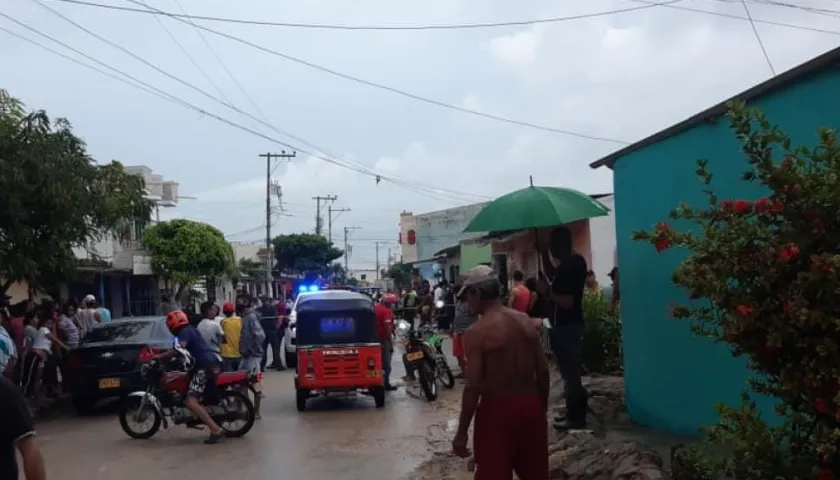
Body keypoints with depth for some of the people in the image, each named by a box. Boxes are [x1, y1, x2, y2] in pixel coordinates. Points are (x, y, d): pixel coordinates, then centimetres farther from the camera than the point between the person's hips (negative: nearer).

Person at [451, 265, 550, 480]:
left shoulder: (477, 332, -15)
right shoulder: (525, 321, 2)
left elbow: (473, 386, -18)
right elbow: (543, 372, 5)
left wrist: (461, 433, -10)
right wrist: (542, 408, 18)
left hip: (497, 410, -6)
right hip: (530, 405, 6)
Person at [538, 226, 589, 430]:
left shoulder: (570, 267, -21)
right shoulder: (573, 262, 10)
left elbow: (567, 302, -25)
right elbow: (552, 274, 25)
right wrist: (544, 254, 13)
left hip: (566, 327, -11)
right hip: (566, 325, 11)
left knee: (570, 372, -4)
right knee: (570, 371, 16)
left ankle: (576, 417, 2)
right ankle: (573, 411, 25)